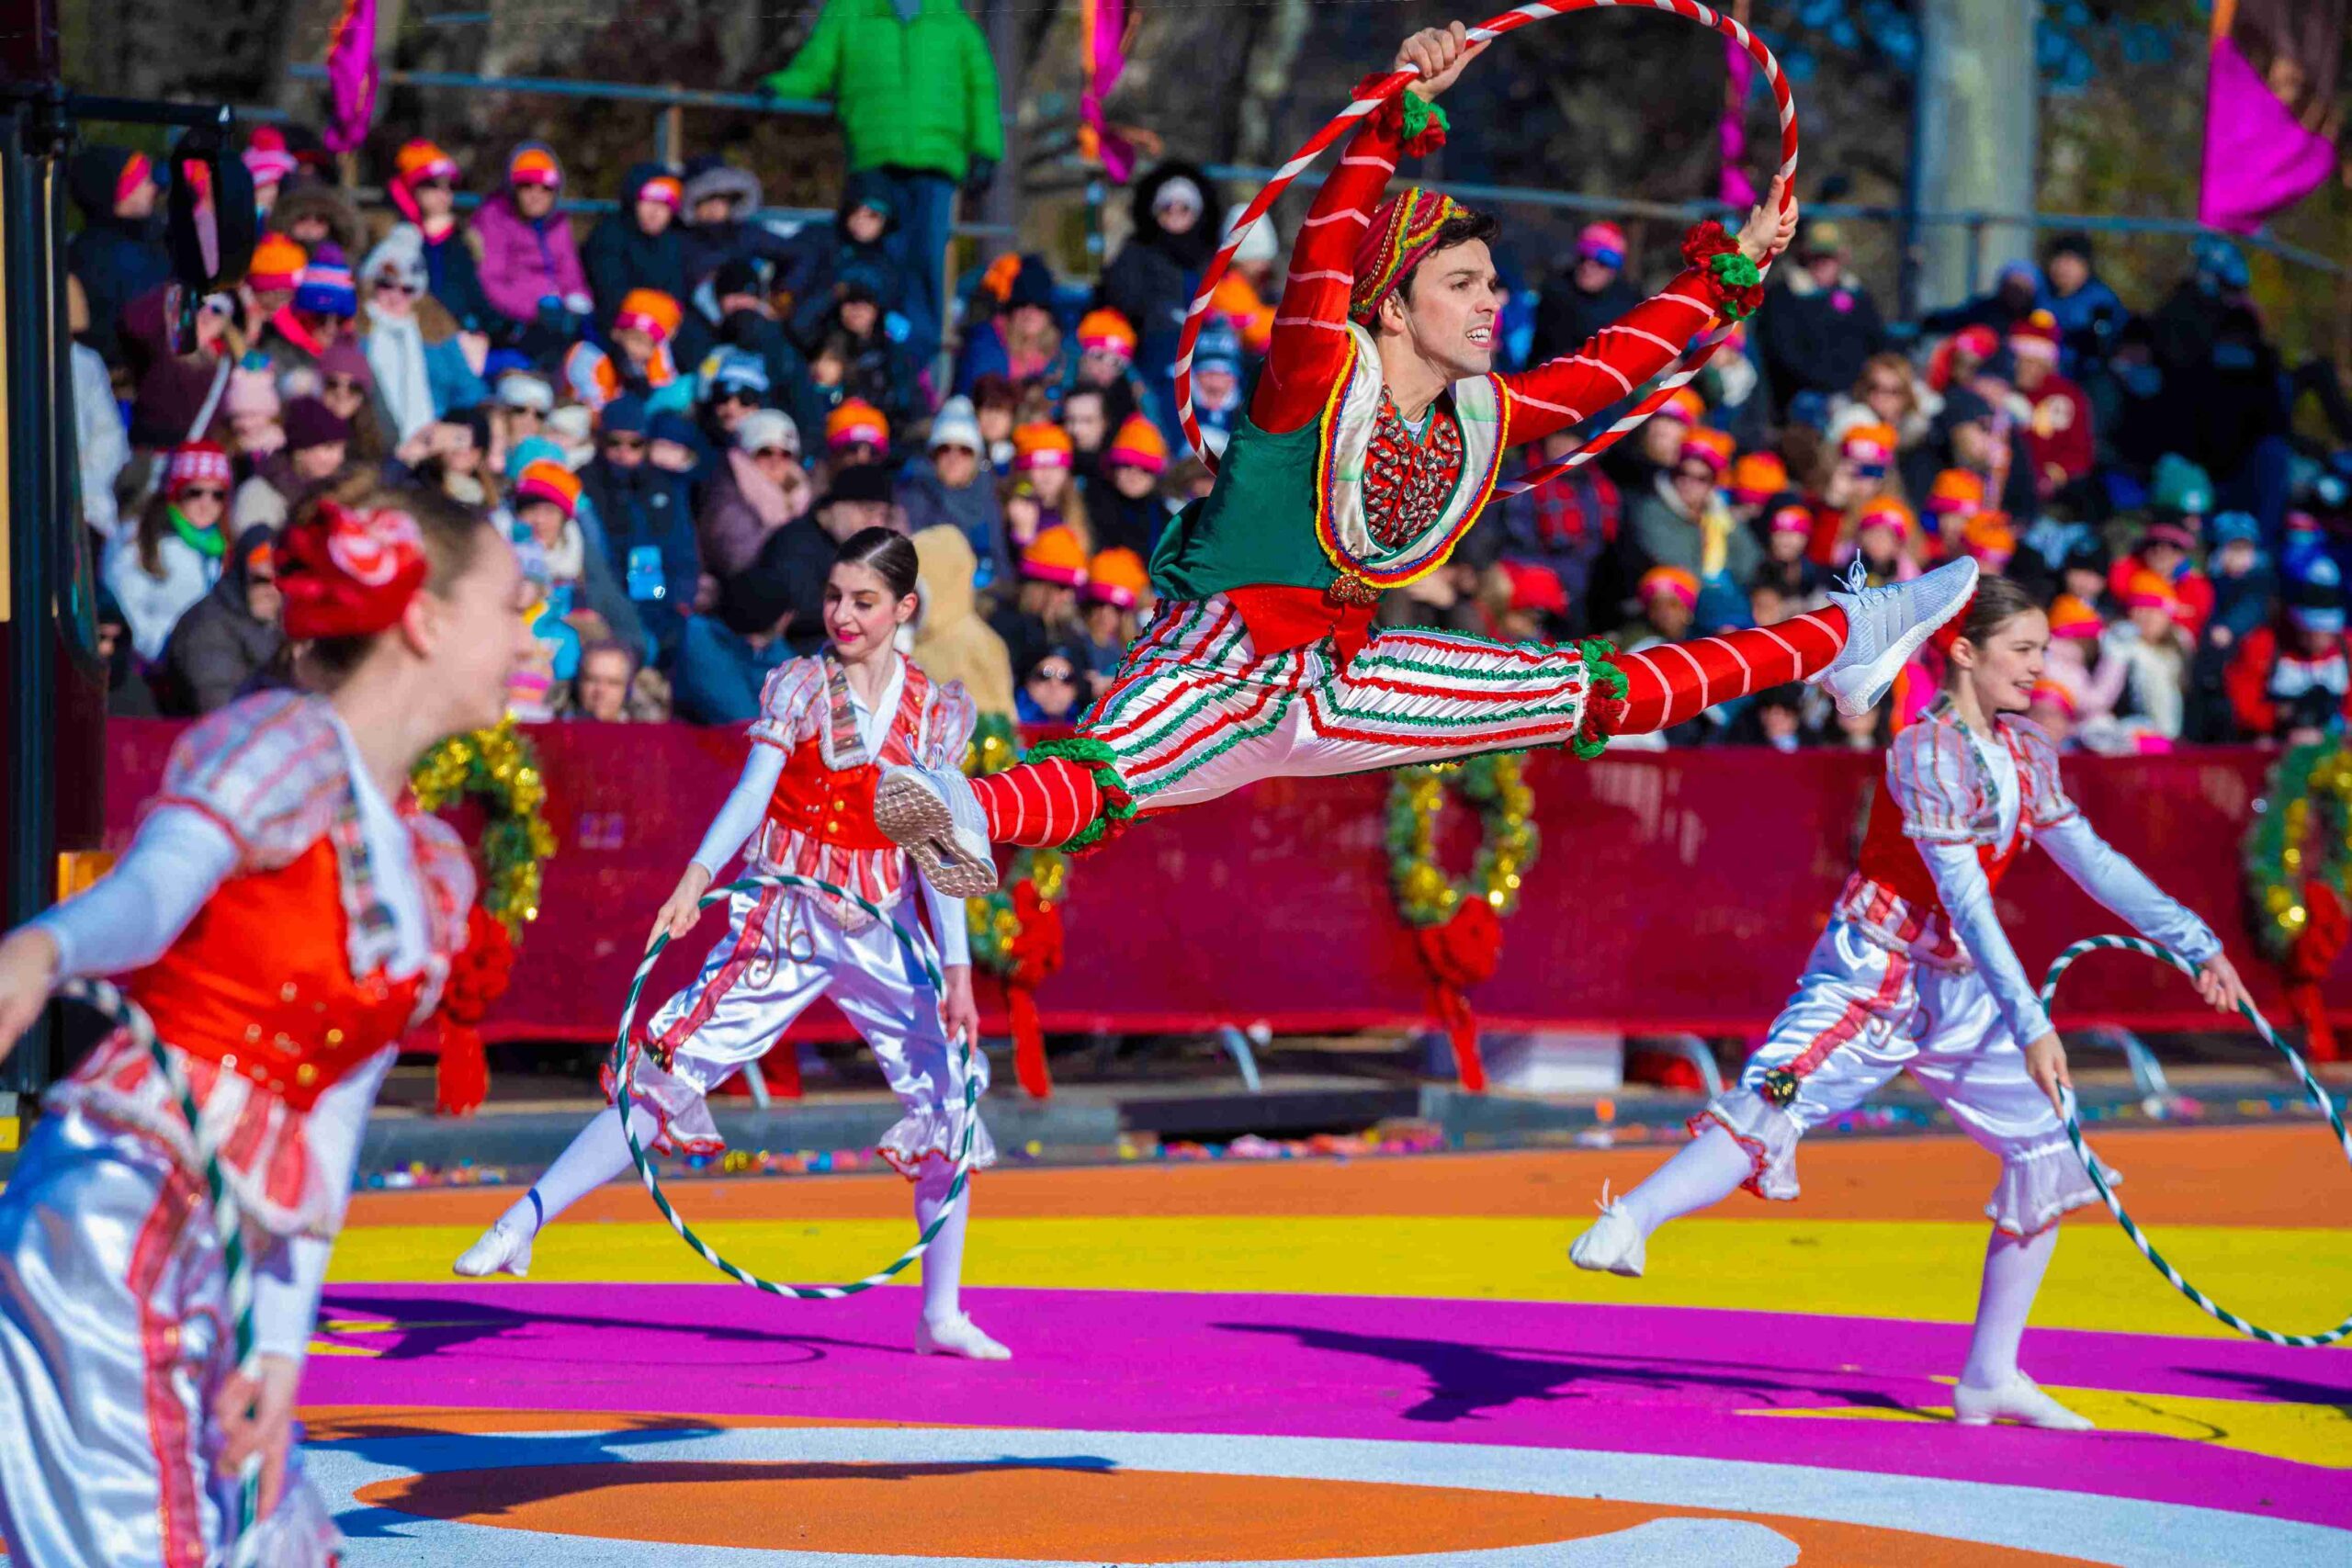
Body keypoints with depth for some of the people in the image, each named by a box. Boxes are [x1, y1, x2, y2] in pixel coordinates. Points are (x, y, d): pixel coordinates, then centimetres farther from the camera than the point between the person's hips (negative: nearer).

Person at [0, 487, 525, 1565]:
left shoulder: (436, 870, 19)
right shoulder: (290, 744, -5)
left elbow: (328, 1120, 14)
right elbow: (155, 885, -25)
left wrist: (284, 1338, 5)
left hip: (231, 1263, 9)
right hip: (120, 1201, -9)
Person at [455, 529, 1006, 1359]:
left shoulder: (937, 711, 4)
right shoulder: (797, 686, -1)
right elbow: (753, 792, -14)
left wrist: (957, 966, -6)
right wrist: (696, 879, -31)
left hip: (883, 931, 2)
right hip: (785, 917, -2)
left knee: (950, 1096, -6)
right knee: (670, 1070, -10)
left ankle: (941, 1315, 8)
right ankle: (524, 1221, -5)